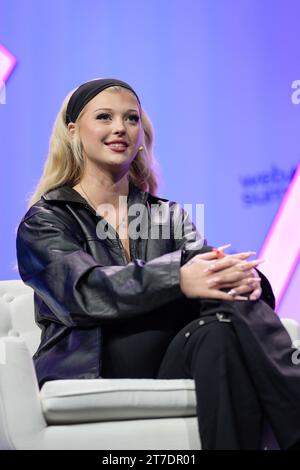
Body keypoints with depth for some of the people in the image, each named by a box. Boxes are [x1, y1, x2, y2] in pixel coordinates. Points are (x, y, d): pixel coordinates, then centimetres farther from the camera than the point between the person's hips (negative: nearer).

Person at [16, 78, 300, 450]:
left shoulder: (168, 215, 23)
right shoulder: (44, 221, 8)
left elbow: (208, 267, 3)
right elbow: (86, 290, -13)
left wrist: (245, 278, -23)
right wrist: (178, 279, -29)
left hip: (174, 362, 4)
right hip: (91, 371, -4)